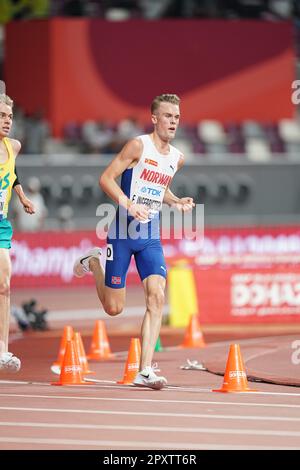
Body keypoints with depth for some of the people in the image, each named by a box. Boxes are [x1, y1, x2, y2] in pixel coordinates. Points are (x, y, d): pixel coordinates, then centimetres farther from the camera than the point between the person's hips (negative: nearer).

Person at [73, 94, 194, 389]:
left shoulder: (177, 158, 10)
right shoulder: (138, 146, -10)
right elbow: (106, 178, -12)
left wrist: (176, 202, 8)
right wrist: (128, 204, -25)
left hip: (151, 236, 5)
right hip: (123, 231, -5)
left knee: (157, 298, -14)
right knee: (114, 307, 3)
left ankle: (145, 371, -14)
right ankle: (94, 263, 36)